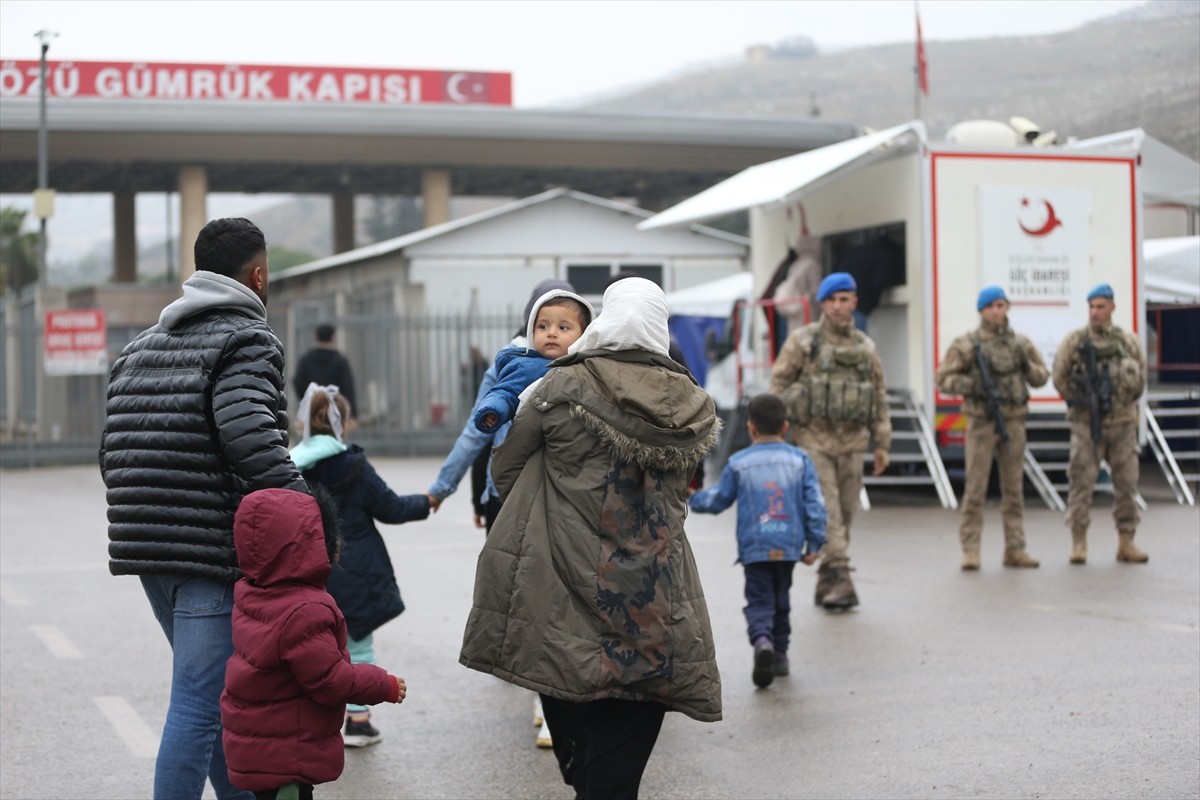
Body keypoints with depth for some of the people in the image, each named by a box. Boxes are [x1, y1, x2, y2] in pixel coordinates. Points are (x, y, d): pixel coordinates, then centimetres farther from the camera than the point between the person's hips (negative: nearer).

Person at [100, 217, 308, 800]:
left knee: (218, 693, 21)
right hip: (215, 551, -9)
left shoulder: (140, 347, 17)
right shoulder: (246, 341, -9)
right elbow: (252, 440, -25)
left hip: (145, 551, 9)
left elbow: (112, 452, 17)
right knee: (198, 704, -7)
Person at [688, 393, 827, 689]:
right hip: (789, 545, 2)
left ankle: (762, 640, -29)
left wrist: (693, 498, 28)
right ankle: (779, 654, 24)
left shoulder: (739, 463, 0)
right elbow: (815, 504, 0)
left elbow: (717, 500, 8)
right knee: (781, 600, 18)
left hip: (754, 547, -2)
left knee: (759, 601, -1)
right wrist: (814, 543, 6)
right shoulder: (800, 460, 3)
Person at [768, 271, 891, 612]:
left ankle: (826, 584, 16)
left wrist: (882, 444, 12)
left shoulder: (865, 347, 12)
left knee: (845, 513, 6)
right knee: (826, 510, -13)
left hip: (851, 442, 4)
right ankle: (840, 578, -18)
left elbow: (879, 396, 16)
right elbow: (778, 385, 0)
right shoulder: (802, 341, 0)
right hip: (814, 440, -4)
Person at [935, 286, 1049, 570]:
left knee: (1014, 487, 7)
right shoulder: (967, 344, -1)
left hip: (1013, 421, 4)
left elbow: (1042, 377, 14)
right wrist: (972, 385, -17)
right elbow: (943, 378, -3)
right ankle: (970, 551, 0)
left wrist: (1027, 364, -7)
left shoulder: (1020, 343, 9)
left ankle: (1015, 550, 13)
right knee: (976, 487, -4)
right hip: (982, 421, -4)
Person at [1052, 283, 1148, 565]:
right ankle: (1078, 544, 1)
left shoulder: (1128, 340, 6)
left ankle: (1126, 543, 13)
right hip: (1087, 424, -2)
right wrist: (1079, 402, 1)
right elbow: (1060, 378, 2)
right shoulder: (1075, 341, -1)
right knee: (1081, 481, -5)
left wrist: (1127, 401, 10)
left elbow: (1141, 375, 16)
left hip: (1122, 423, 3)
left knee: (1126, 483, 4)